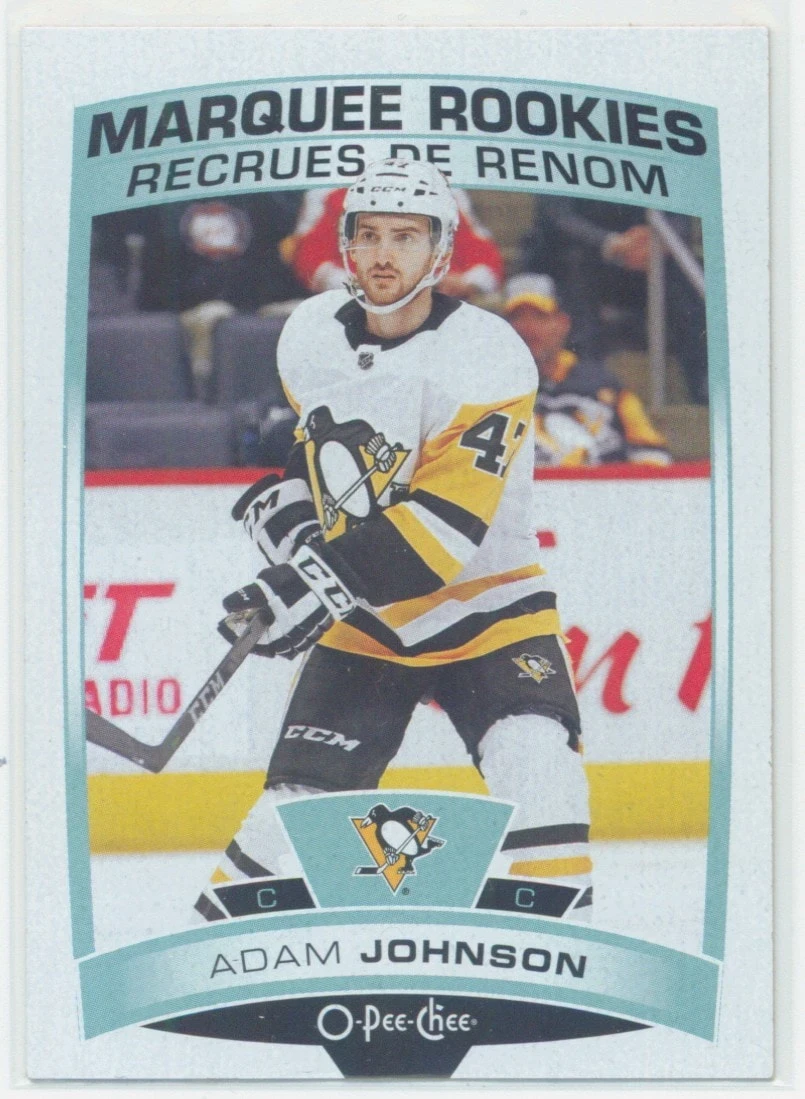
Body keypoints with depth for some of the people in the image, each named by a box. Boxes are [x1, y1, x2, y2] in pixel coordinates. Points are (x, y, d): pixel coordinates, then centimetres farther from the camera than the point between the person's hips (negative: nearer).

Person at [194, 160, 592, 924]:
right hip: (361, 623, 4)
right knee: (302, 798, -1)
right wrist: (287, 508, 2)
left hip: (485, 606, -3)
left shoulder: (487, 358, -21)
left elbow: (447, 523, -29)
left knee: (534, 763, -24)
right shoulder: (309, 335, -3)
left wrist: (328, 583, -36)